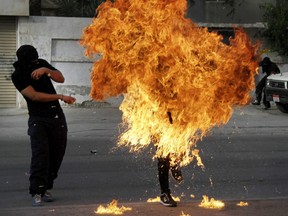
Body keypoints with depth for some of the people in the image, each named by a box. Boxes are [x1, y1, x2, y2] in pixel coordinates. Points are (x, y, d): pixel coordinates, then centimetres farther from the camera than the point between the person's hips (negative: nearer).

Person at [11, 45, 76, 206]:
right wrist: (61, 97, -19)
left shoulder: (41, 64, 4)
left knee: (57, 154, 3)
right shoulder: (18, 76, -9)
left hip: (57, 117, 4)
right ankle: (37, 193, -22)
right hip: (38, 119, -4)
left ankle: (46, 188, 15)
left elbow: (61, 79, -4)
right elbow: (34, 96, -17)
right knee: (40, 153, -19)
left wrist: (46, 70, -23)